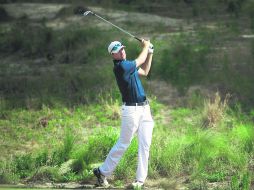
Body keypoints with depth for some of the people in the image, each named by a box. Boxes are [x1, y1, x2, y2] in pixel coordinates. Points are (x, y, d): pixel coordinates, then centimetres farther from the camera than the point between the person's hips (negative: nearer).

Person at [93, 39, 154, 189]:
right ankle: (102, 172, 13)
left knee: (145, 145, 2)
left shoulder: (128, 66, 14)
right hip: (131, 109, -8)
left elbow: (144, 71, 29)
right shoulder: (120, 66, -14)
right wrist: (146, 46, 12)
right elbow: (140, 60, -6)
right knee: (123, 144, -1)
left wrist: (150, 53, 21)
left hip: (145, 109, 8)